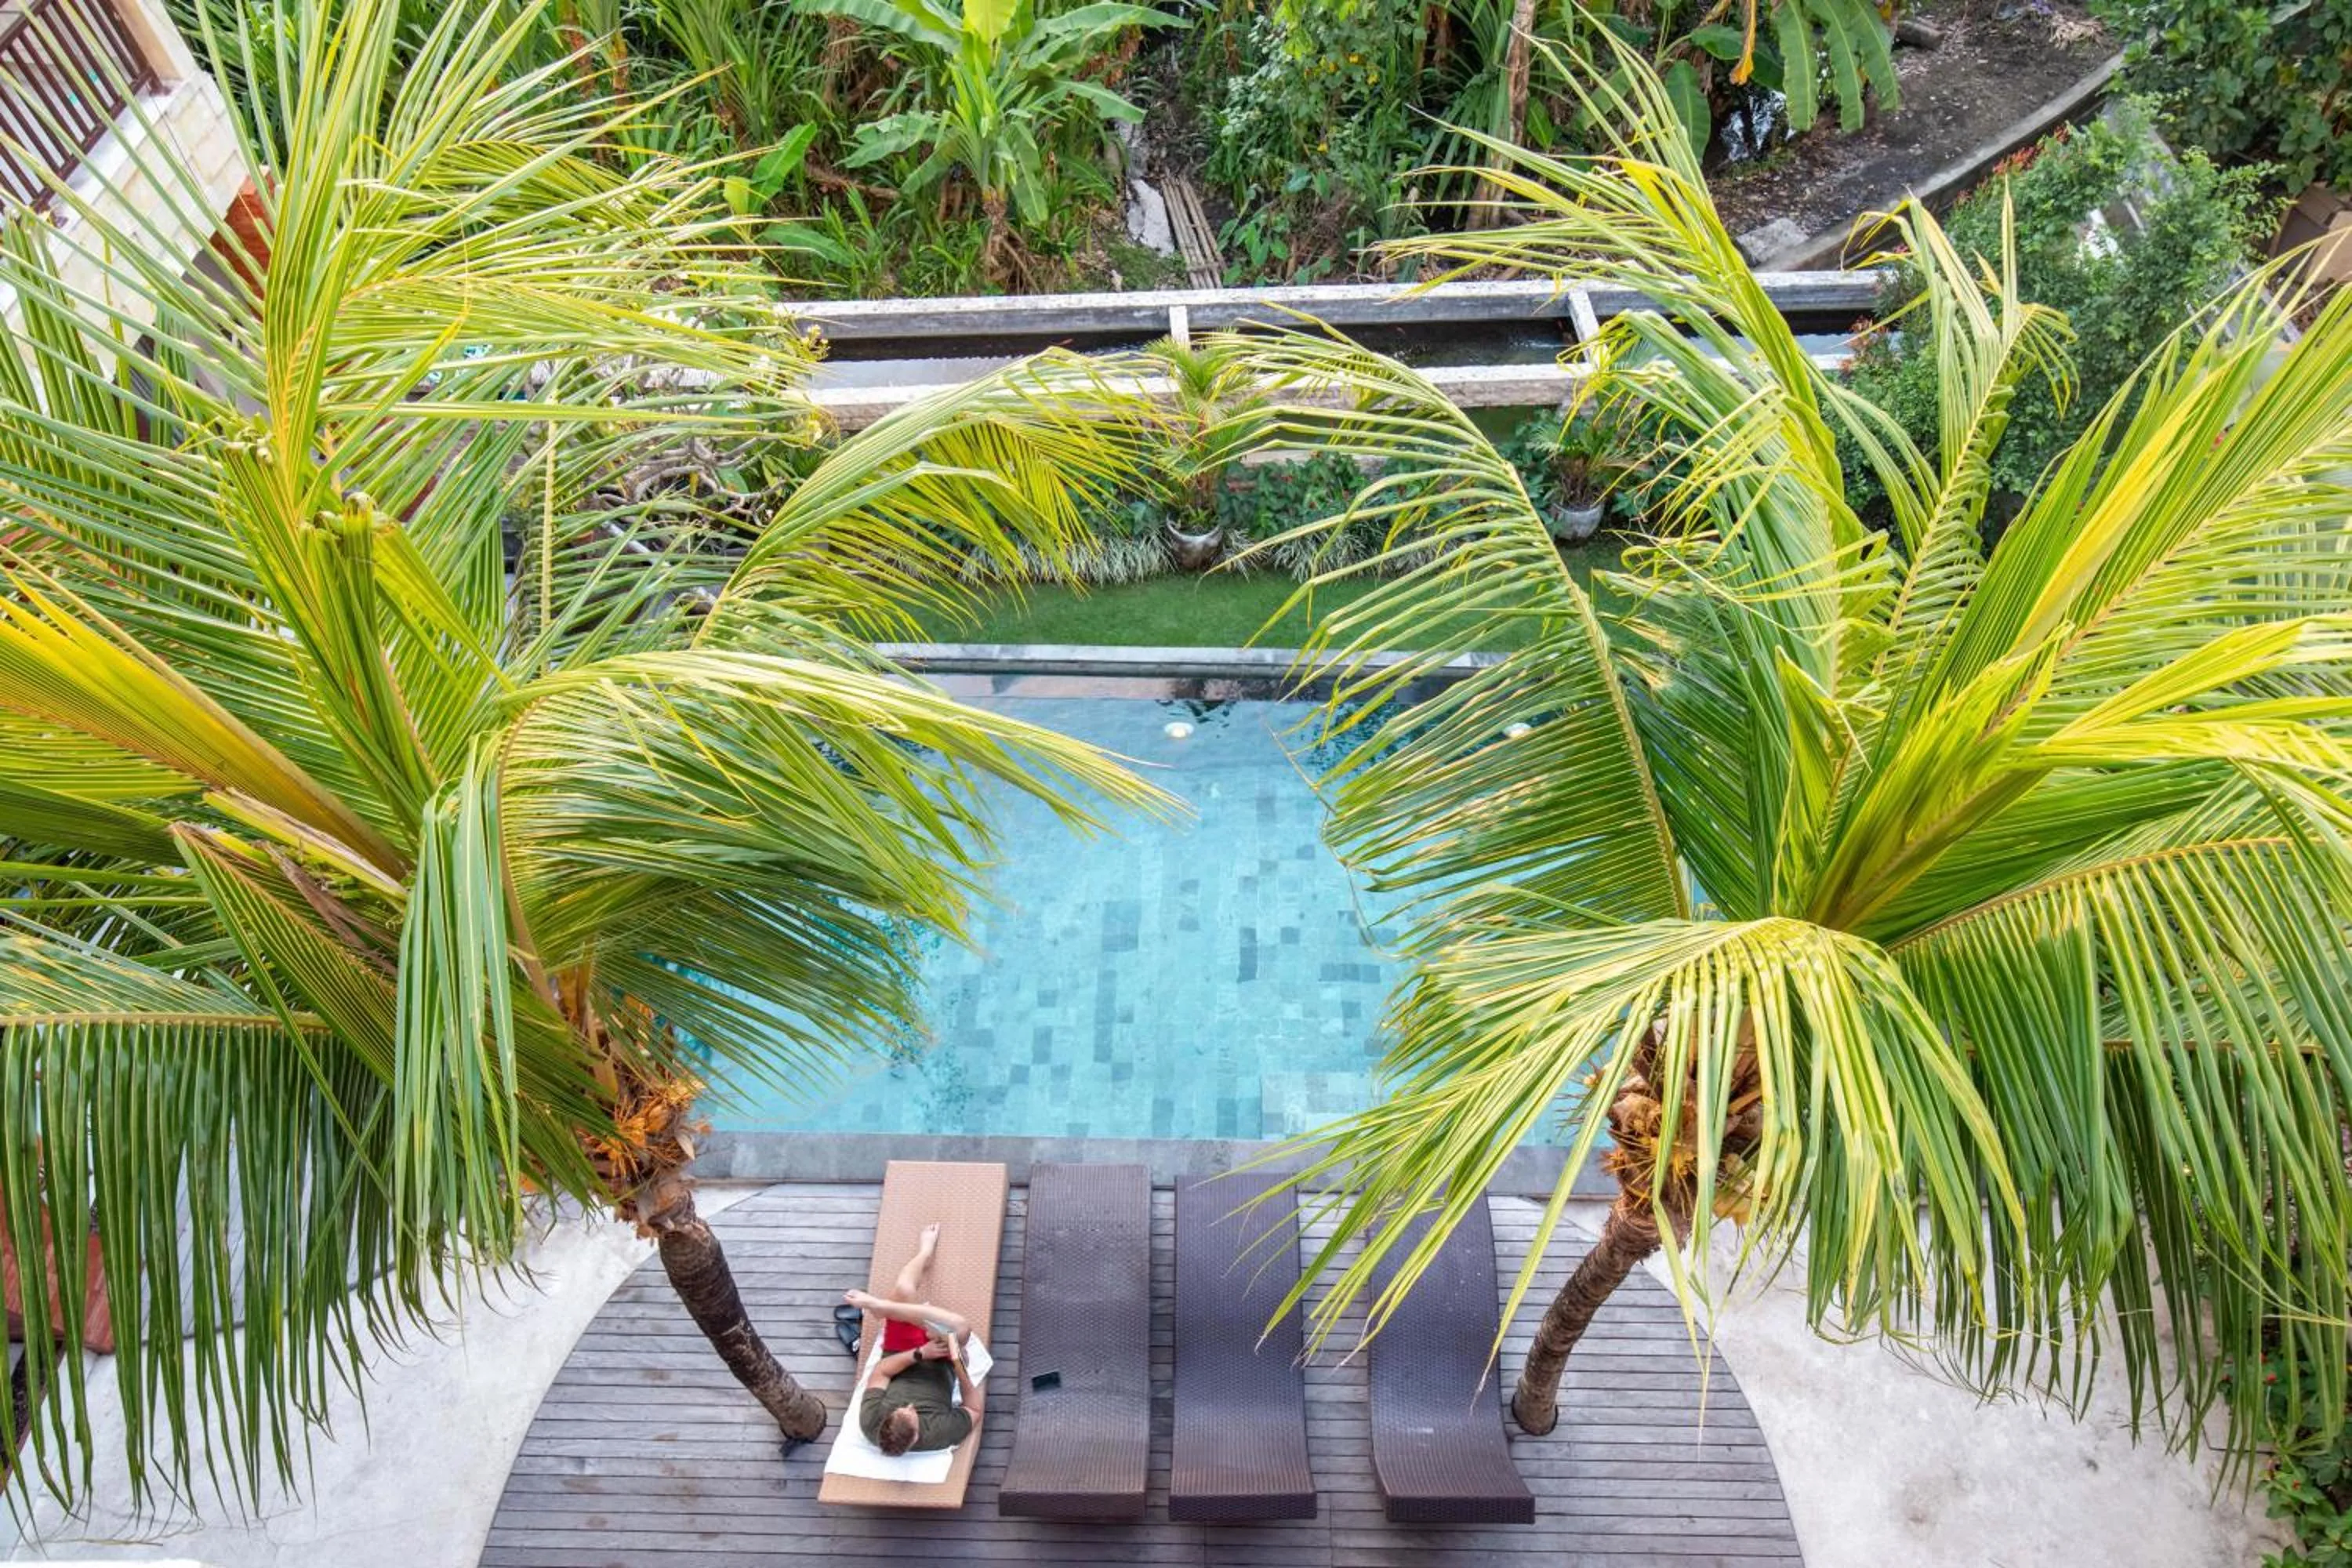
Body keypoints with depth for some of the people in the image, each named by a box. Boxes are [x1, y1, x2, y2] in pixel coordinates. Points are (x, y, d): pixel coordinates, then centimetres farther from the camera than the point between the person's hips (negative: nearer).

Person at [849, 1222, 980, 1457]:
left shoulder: (870, 1421, -35)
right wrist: (959, 1365, -33)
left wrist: (918, 1353, -28)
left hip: (900, 1355, 1)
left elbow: (880, 1372, -19)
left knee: (904, 1291, -20)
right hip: (939, 1367, -1)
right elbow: (975, 1411, -21)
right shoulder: (938, 1434, -39)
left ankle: (926, 1249, 16)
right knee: (960, 1328, -34)